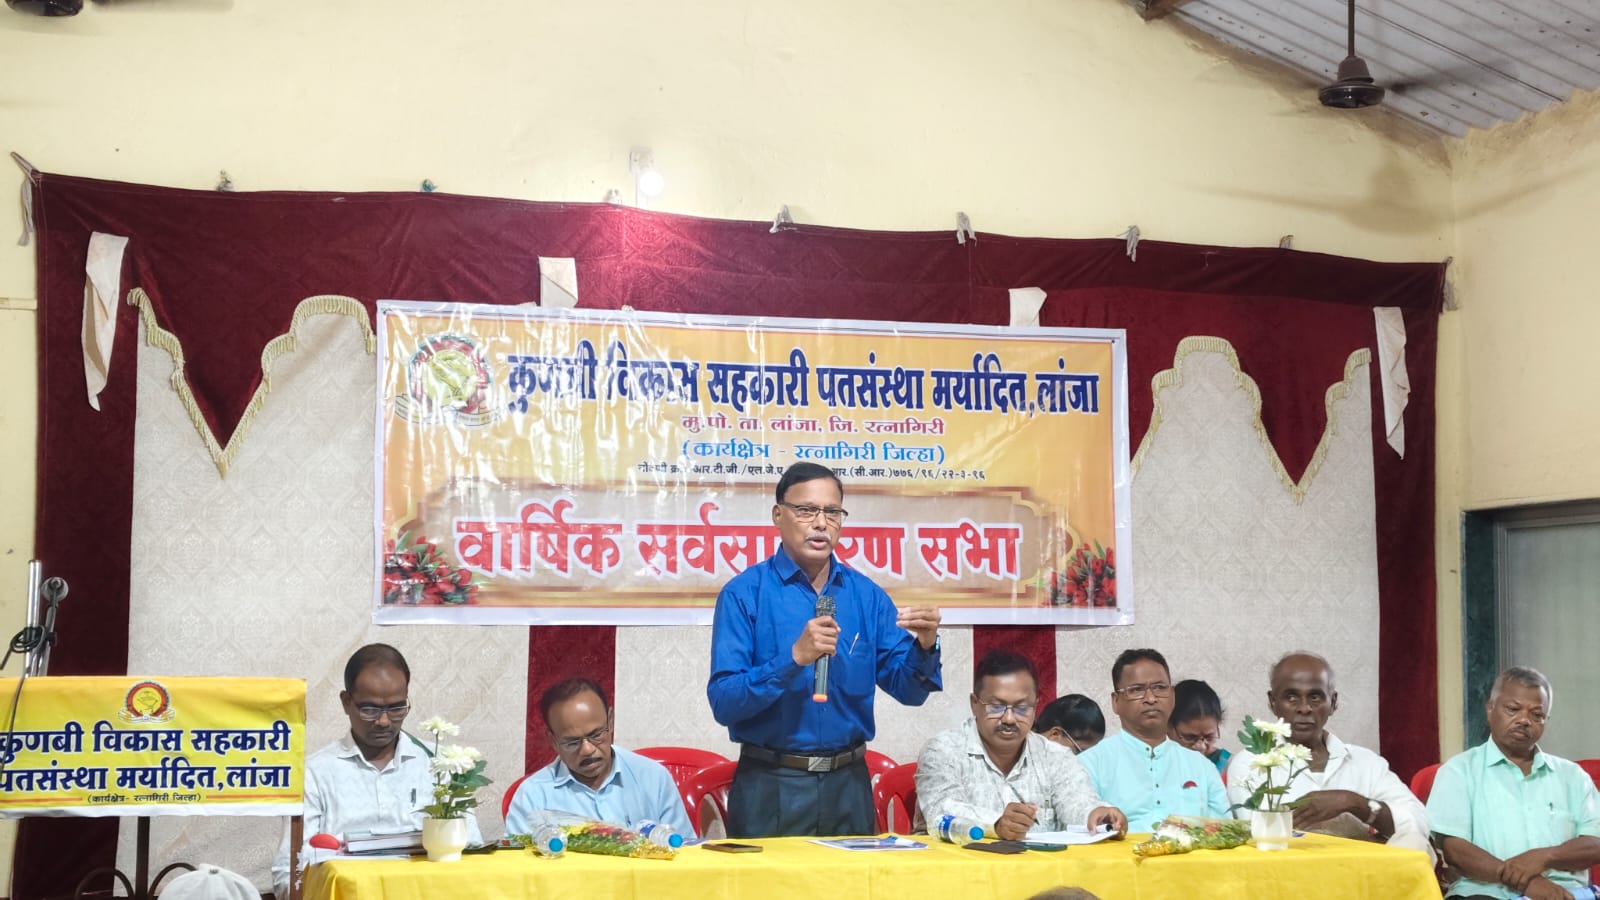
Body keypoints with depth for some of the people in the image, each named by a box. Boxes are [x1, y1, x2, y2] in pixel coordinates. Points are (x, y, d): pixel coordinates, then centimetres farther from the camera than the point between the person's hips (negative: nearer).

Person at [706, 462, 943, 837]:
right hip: (771, 790, -4)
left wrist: (924, 647, -16)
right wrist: (794, 658, -26)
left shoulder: (866, 596, 5)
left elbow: (908, 689, 4)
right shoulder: (744, 593, -7)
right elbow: (724, 702, -15)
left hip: (848, 786, 4)